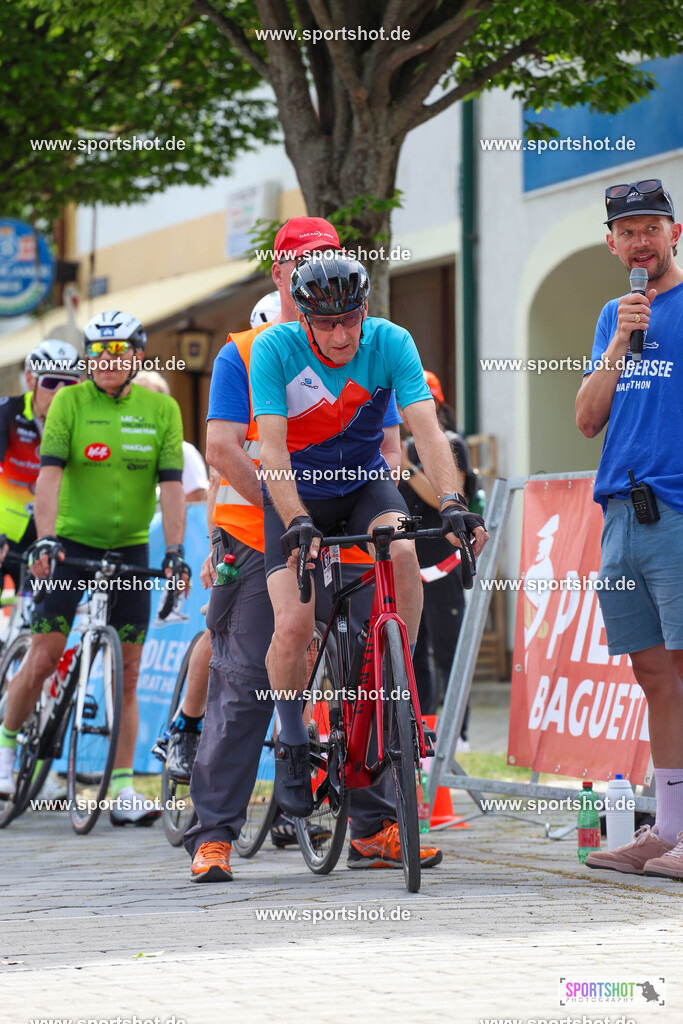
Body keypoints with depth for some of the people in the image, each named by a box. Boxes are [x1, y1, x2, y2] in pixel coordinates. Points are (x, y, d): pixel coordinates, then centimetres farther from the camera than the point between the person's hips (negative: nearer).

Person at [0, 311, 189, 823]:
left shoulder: (162, 409, -1)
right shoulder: (69, 403, -6)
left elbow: (171, 485, -7)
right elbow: (50, 473, -15)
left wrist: (175, 552, -17)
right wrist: (45, 539, -29)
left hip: (130, 549, 2)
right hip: (71, 543, -2)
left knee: (128, 672, 0)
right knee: (44, 659, -6)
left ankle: (123, 790, 2)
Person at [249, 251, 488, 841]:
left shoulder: (390, 343, -18)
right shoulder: (276, 348, -22)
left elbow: (427, 429, -27)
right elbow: (272, 448, -27)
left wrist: (453, 502, -42)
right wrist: (297, 523, -40)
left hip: (364, 481, 1)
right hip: (296, 493, -1)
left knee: (402, 552, -31)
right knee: (294, 627, -18)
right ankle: (292, 744, 8)